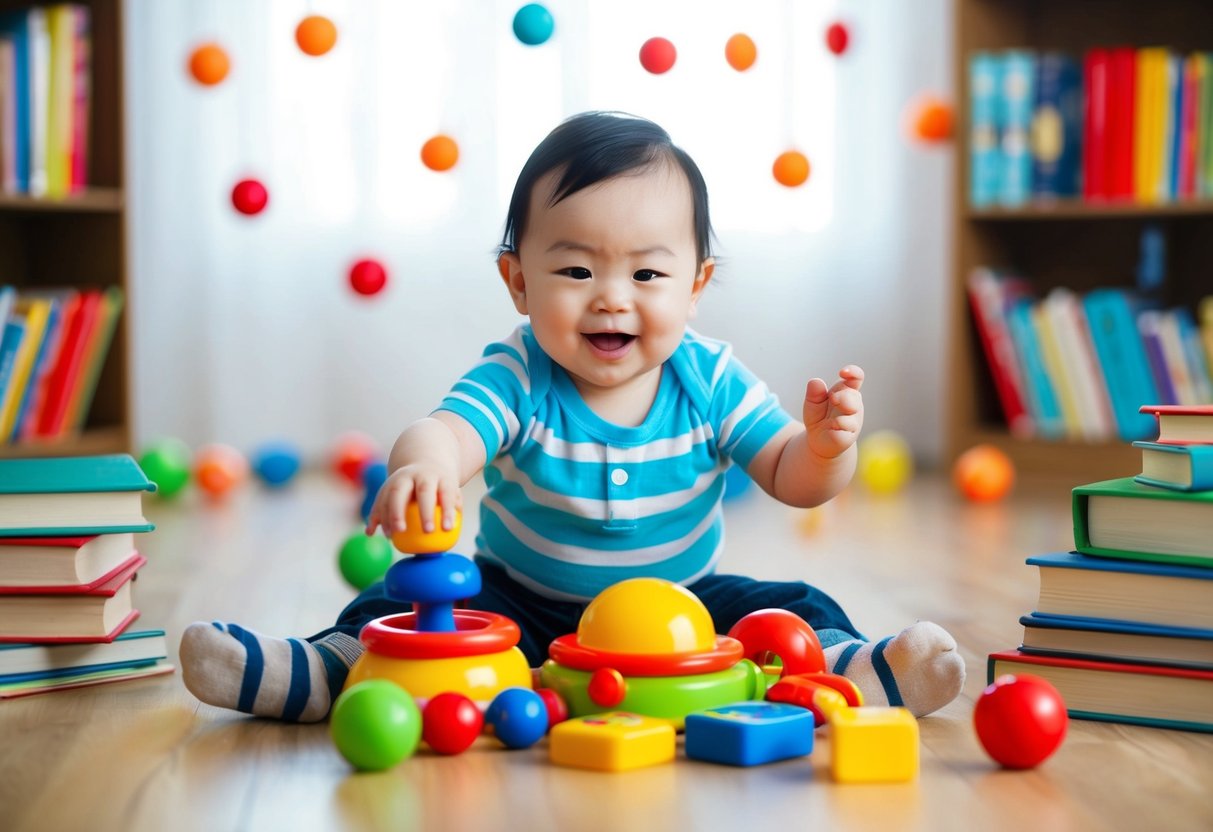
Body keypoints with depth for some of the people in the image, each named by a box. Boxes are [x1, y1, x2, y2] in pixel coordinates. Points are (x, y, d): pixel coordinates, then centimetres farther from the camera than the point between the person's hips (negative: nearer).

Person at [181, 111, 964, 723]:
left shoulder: (711, 380, -9)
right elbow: (445, 430, -36)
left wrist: (826, 445, -31)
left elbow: (793, 479, -6)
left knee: (797, 610, -20)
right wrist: (422, 464, -62)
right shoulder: (515, 381, -16)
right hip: (523, 606, -1)